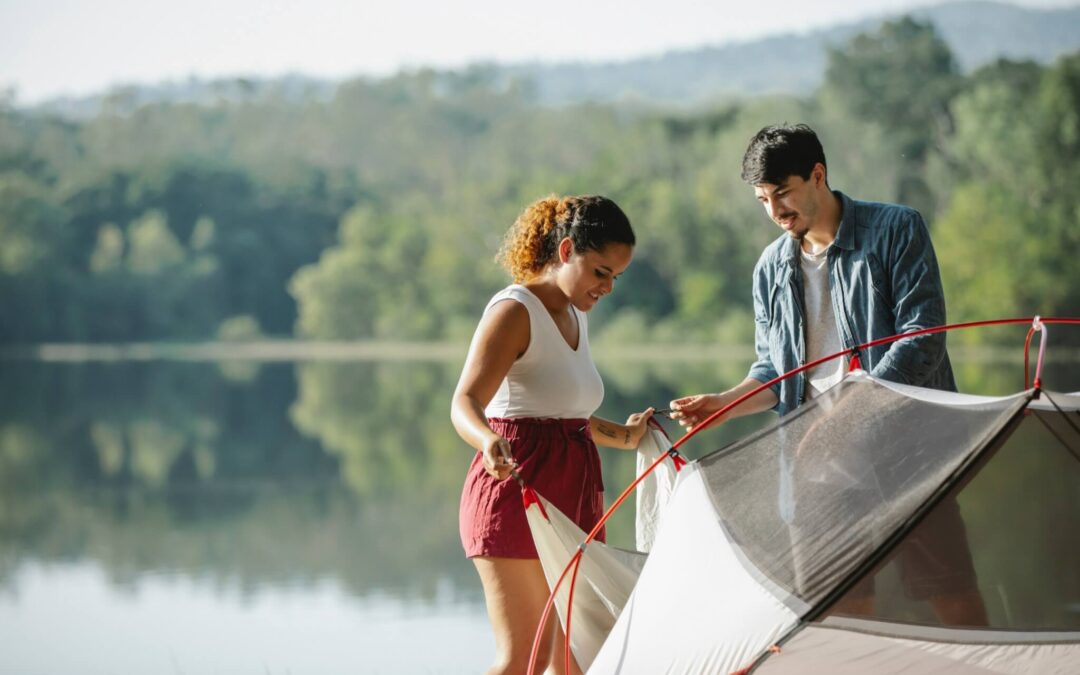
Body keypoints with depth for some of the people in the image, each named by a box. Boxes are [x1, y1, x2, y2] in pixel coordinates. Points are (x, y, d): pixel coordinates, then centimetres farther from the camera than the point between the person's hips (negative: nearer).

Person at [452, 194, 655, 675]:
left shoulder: (575, 316, 16)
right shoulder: (515, 310, -12)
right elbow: (464, 403, -26)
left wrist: (622, 436, 32)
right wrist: (488, 441, -46)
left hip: (571, 495, 9)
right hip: (517, 493, -9)